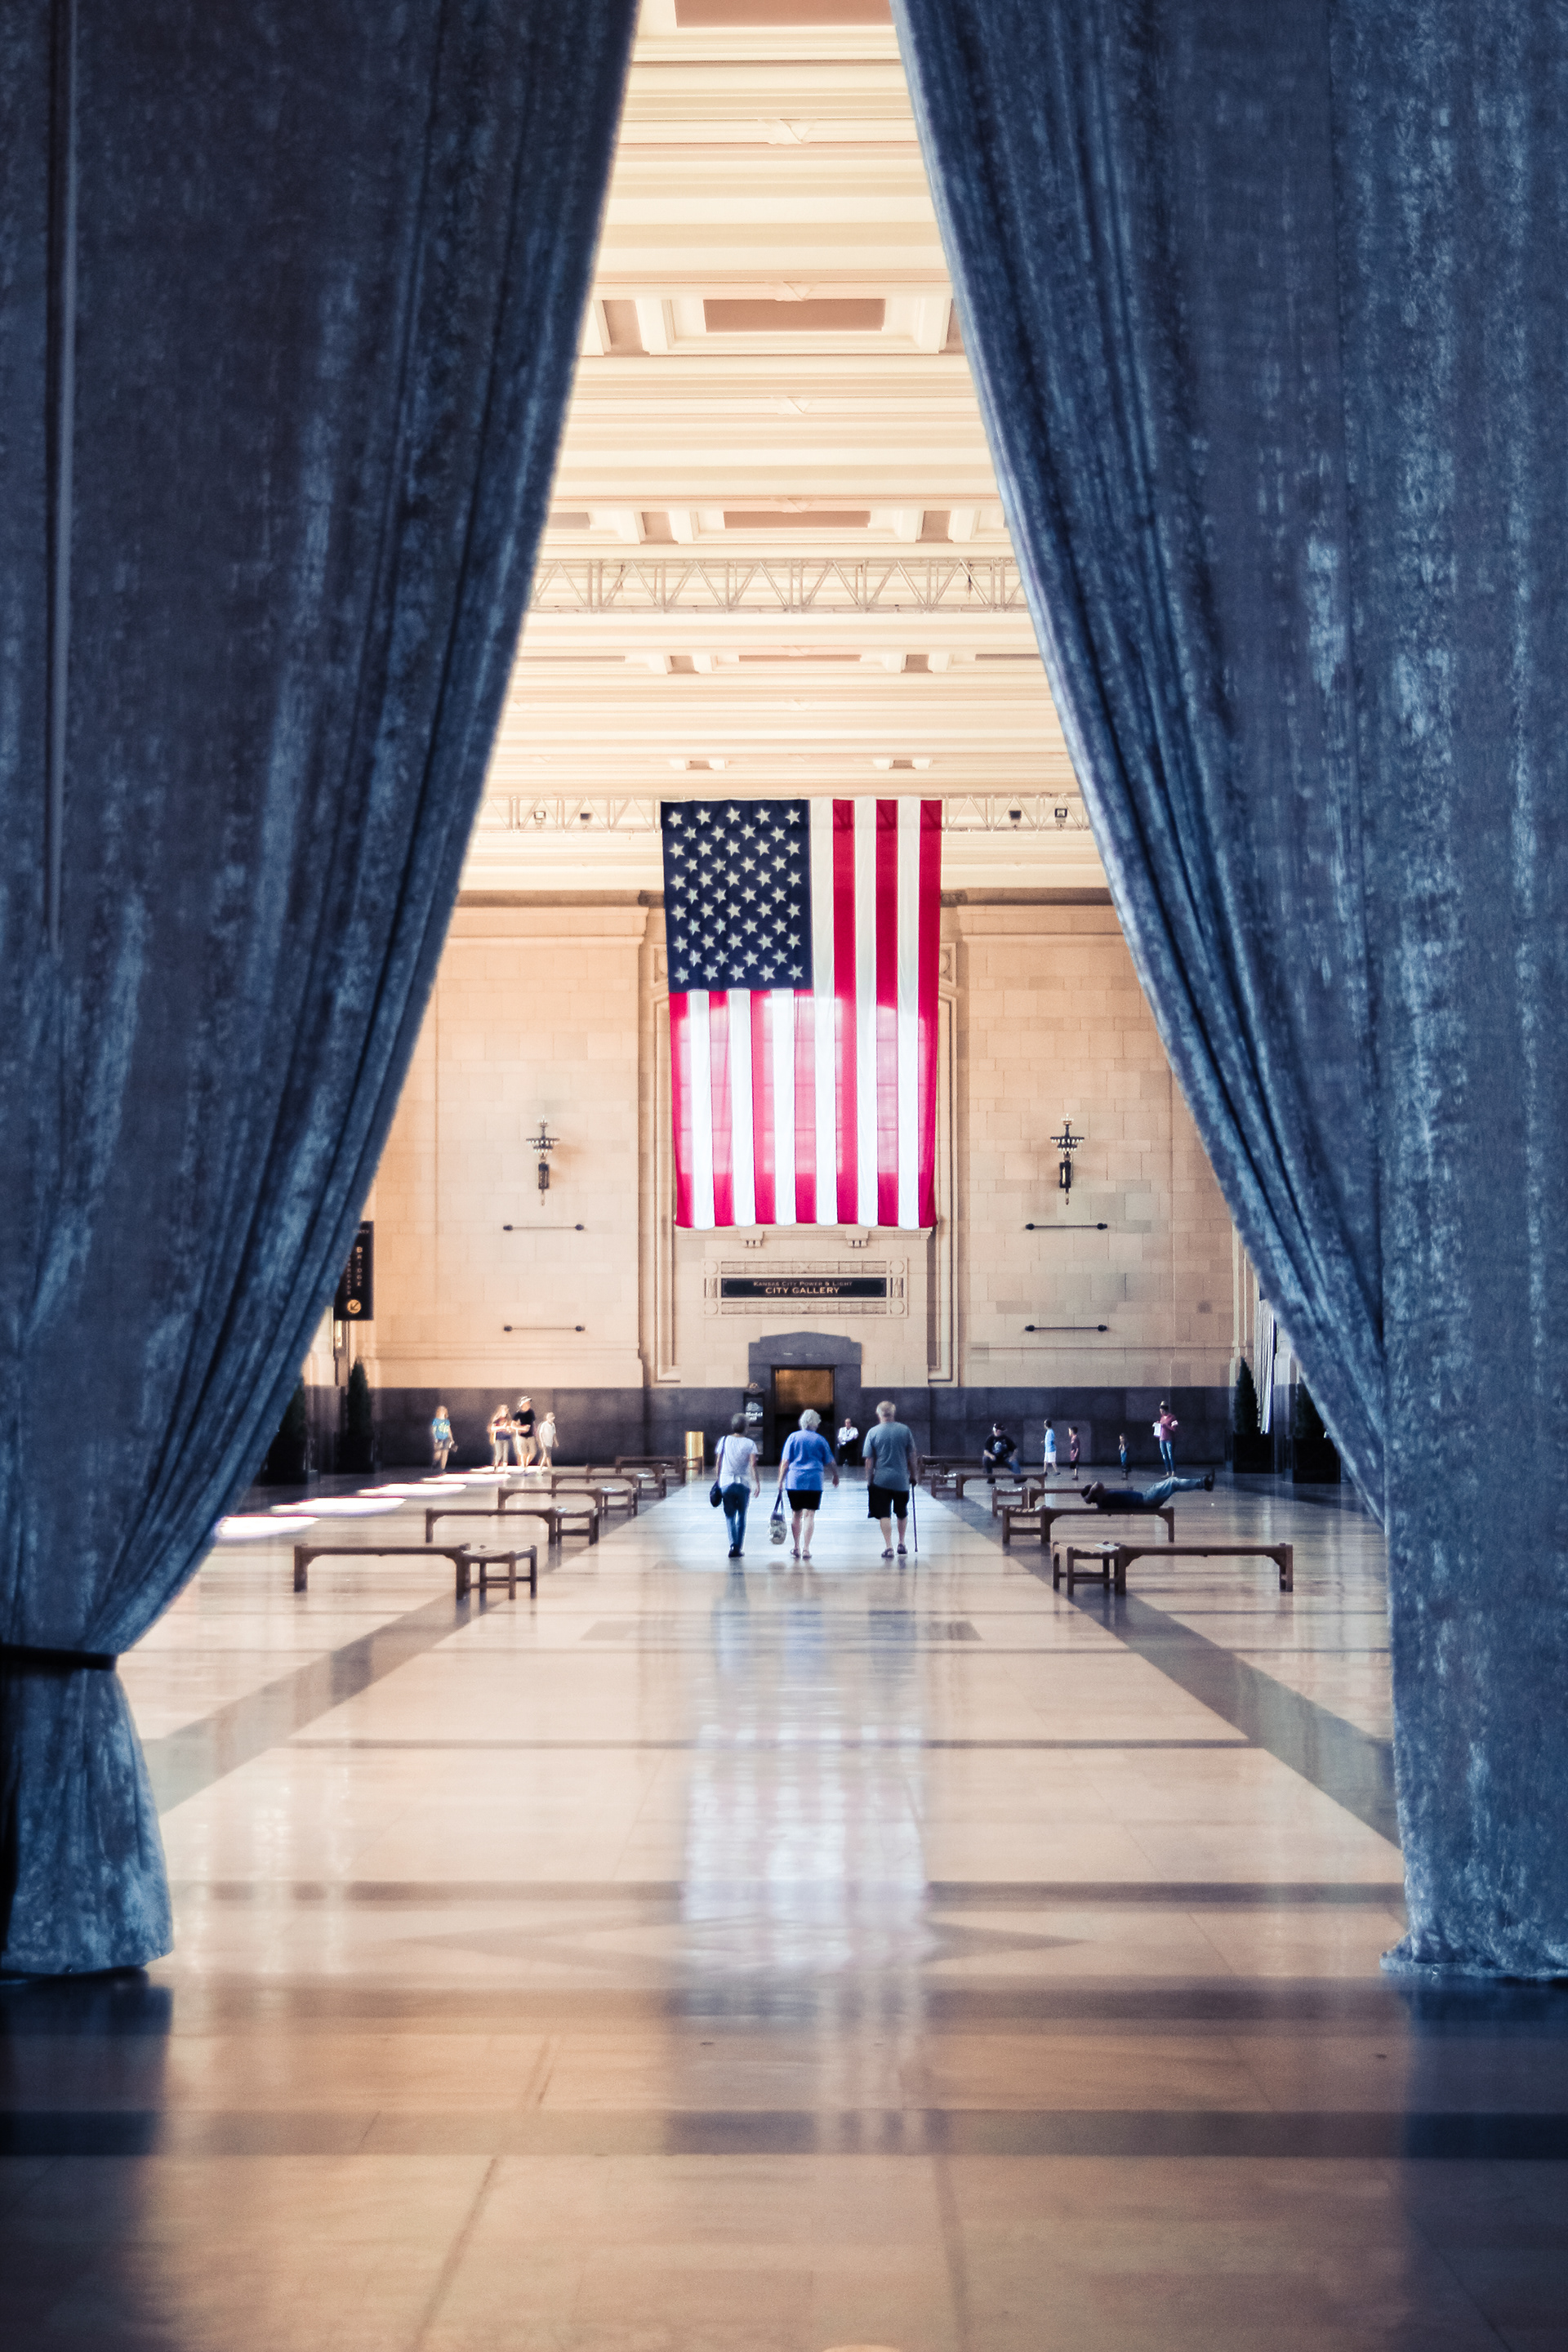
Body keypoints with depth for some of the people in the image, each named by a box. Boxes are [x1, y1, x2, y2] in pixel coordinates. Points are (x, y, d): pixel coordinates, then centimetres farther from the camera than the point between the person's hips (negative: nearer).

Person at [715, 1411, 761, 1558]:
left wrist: (717, 1480, 13)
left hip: (726, 1483, 1)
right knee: (741, 1517, 13)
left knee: (730, 1516, 5)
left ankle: (733, 1544, -16)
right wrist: (757, 1483, -10)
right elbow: (753, 1464, -11)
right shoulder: (750, 1443, -1)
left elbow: (718, 1463, 4)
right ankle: (738, 1548, 12)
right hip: (744, 1483, 0)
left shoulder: (724, 1441, 3)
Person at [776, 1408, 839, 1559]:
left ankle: (796, 1547, 18)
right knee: (809, 1515, -1)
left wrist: (780, 1481, 3)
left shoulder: (793, 1437, 3)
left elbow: (785, 1462, -1)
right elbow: (830, 1463, 9)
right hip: (814, 1481, -1)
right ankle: (806, 1549, -5)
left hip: (794, 1481, 1)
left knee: (796, 1514, 13)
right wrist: (835, 1476, 27)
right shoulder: (820, 1440, 3)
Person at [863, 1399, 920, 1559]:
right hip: (901, 1480, 2)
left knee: (884, 1515, 1)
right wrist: (913, 1475, 15)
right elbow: (912, 1456, 4)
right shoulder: (905, 1430, -1)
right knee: (902, 1513, 19)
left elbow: (869, 1460, -3)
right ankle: (902, 1544, 28)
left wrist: (869, 1480, 5)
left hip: (881, 1480, -2)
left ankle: (888, 1547, -6)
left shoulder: (873, 1432, -4)